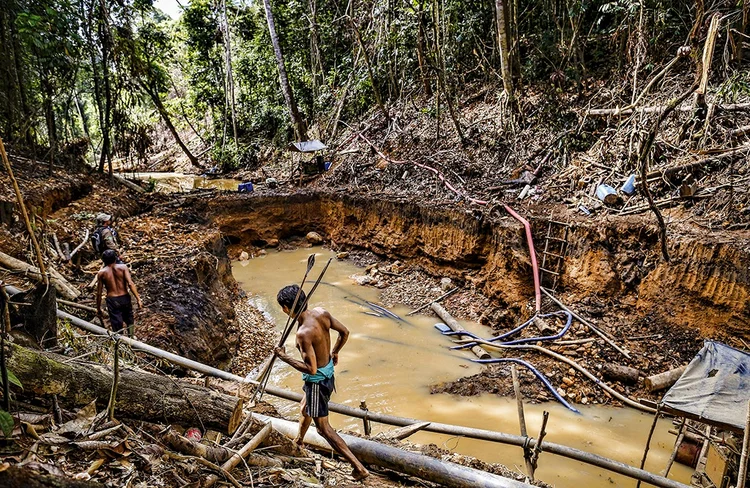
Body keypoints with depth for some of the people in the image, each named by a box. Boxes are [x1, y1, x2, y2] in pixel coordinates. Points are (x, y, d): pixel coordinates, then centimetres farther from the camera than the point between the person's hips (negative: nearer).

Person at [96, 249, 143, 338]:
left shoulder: (101, 273, -2)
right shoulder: (123, 267, -4)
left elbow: (98, 293, 0)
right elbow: (130, 284, -16)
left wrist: (98, 309, 9)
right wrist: (138, 299, -14)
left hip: (112, 300, -1)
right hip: (125, 298, 1)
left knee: (117, 325, 8)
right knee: (129, 320, 24)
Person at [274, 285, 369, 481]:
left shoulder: (303, 333, -33)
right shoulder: (321, 313, -10)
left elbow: (311, 369, -29)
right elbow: (345, 333, 2)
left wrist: (284, 357, -20)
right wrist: (334, 353, 18)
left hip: (317, 380, -9)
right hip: (328, 372, 9)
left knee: (323, 428, 6)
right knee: (304, 410, 32)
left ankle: (359, 468, 9)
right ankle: (298, 442, 59)